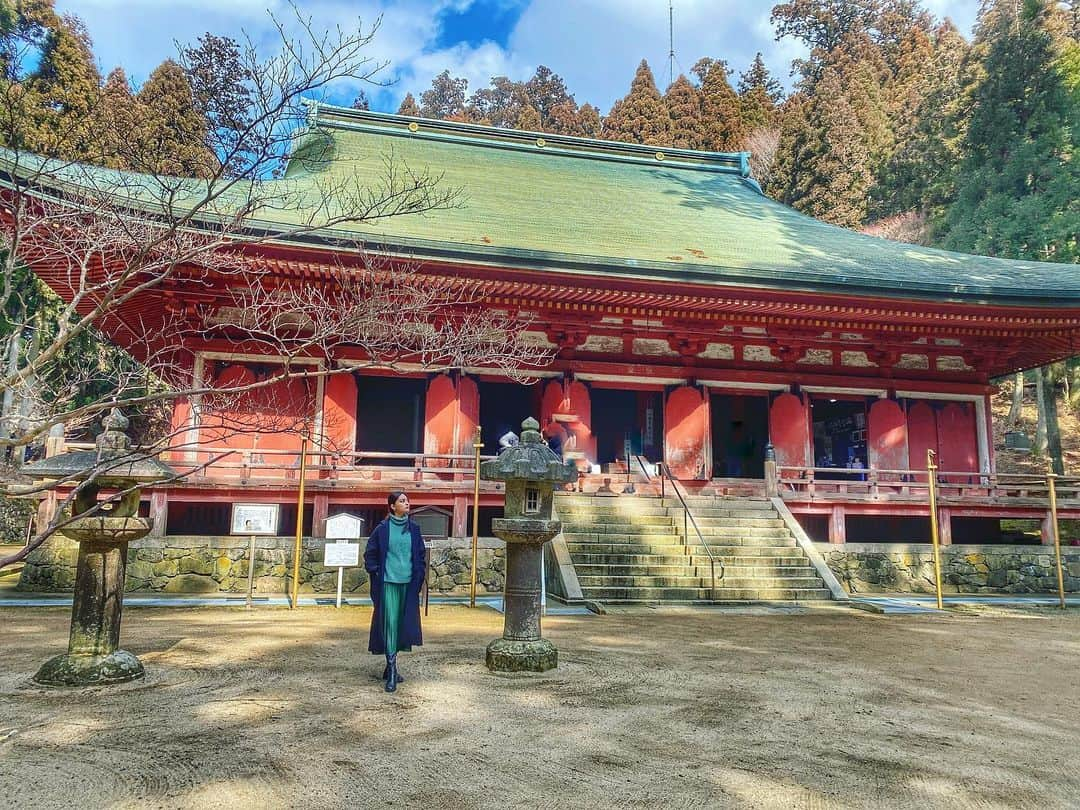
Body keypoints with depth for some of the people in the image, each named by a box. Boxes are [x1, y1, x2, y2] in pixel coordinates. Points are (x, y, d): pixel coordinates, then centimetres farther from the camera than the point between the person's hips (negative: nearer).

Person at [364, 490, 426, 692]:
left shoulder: (413, 529, 7)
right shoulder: (382, 529, -2)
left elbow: (421, 555, 14)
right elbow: (370, 553, 5)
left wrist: (418, 578, 7)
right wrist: (376, 574, -1)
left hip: (408, 584, 4)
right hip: (388, 583, -3)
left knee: (403, 624, 8)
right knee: (389, 623, -8)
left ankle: (391, 667, 22)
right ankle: (391, 672, -6)